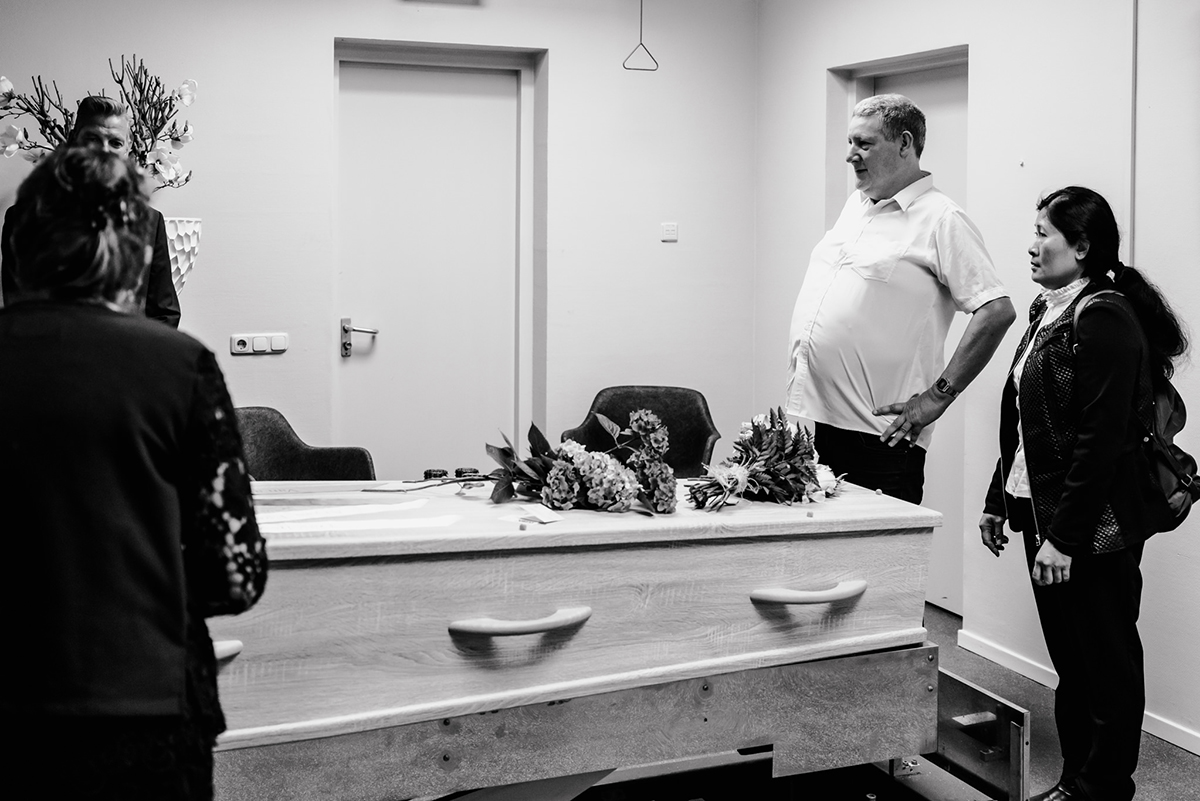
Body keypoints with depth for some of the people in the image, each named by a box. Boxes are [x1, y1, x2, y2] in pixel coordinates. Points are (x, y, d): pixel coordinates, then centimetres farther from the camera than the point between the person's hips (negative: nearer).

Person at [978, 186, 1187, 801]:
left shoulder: (1104, 322, -16)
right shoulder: (1047, 312, 11)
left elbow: (1100, 441, -21)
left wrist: (1065, 537, -22)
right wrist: (998, 501, 16)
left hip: (1096, 527, -9)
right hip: (1041, 511, 9)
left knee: (1106, 660, 4)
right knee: (1068, 658, 16)